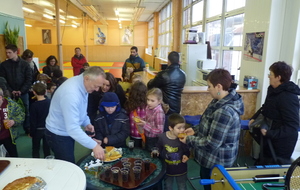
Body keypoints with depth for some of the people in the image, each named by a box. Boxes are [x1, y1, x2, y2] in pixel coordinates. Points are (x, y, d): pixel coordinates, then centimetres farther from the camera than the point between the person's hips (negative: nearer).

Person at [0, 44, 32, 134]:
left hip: (23, 93, 0)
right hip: (10, 94, 0)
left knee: (26, 112, 9)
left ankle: (27, 129, 23)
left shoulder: (25, 64, 0)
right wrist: (11, 91, -13)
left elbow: (29, 79, -3)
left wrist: (21, 91, -12)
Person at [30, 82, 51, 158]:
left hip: (38, 130, -3)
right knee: (46, 149, 15)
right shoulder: (50, 102, -10)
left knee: (35, 150, 16)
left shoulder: (34, 105, -17)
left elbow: (33, 122, -12)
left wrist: (31, 133, 0)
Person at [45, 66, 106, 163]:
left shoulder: (82, 84, -6)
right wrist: (94, 145, -40)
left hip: (68, 132, 9)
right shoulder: (71, 93, -35)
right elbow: (72, 128, -39)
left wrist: (86, 123, -4)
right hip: (58, 135, -9)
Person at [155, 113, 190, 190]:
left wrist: (186, 156, -26)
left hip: (181, 170, 0)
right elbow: (159, 149, 1)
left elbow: (187, 151, -5)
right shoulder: (162, 137, -18)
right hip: (167, 169, 1)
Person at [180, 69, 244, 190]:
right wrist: (195, 130, 2)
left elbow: (212, 143, -29)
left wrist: (189, 140, -17)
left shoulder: (224, 111, -34)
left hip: (216, 160, -9)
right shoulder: (222, 101, -2)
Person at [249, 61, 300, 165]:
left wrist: (270, 133, -31)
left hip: (281, 143, -9)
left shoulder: (288, 98, -27)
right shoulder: (273, 89, 3)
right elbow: (265, 107, 19)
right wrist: (254, 118, 7)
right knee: (263, 164, 24)